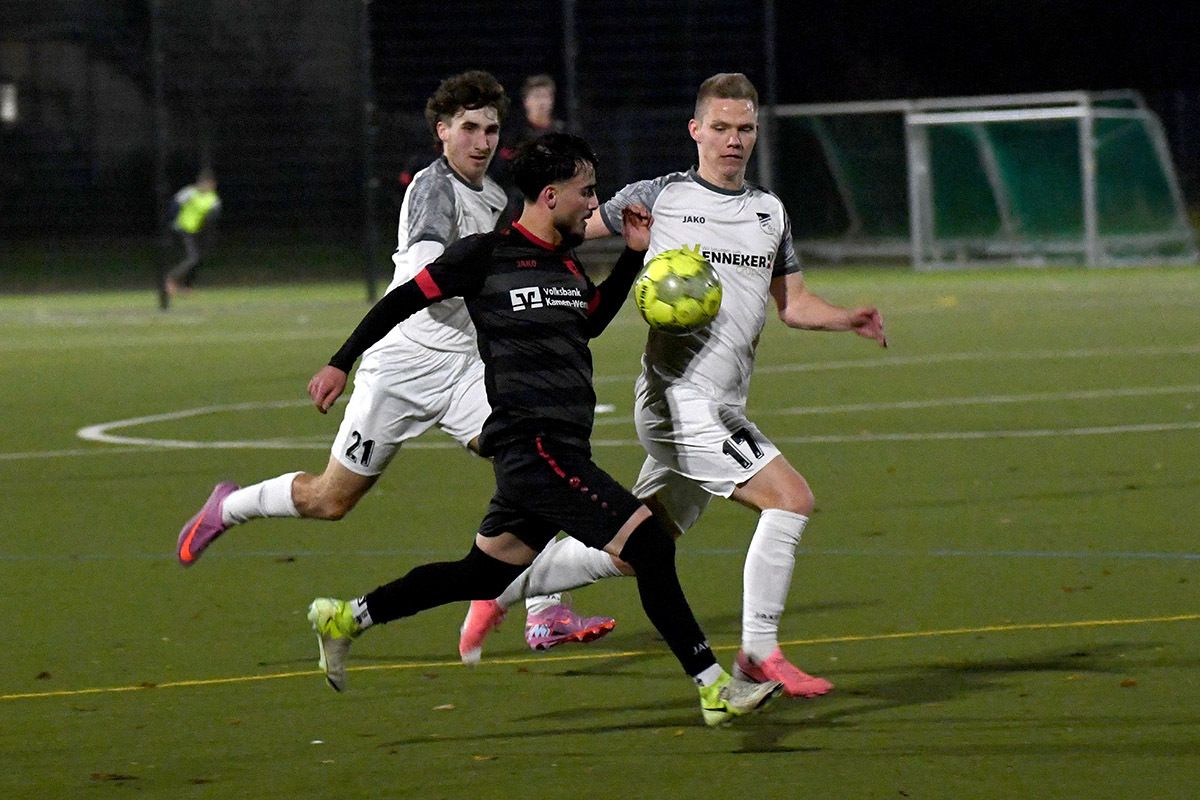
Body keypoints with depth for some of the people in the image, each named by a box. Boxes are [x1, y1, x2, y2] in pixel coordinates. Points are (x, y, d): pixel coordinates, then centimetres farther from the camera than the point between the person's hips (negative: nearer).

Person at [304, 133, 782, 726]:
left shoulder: (568, 264, 15)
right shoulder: (486, 255, -6)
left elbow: (590, 320, 34)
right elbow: (404, 300, 2)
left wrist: (633, 255, 23)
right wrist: (341, 364, 4)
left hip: (563, 450, 9)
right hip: (533, 447, -9)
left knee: (485, 575, 17)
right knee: (649, 542, -16)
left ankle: (345, 617, 30)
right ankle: (714, 688, -13)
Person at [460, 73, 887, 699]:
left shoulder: (770, 212, 17)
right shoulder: (660, 197, 0)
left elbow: (793, 305, 20)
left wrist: (848, 319, 2)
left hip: (721, 410, 7)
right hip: (678, 395, -7)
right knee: (790, 497, -19)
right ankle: (759, 654, -13)